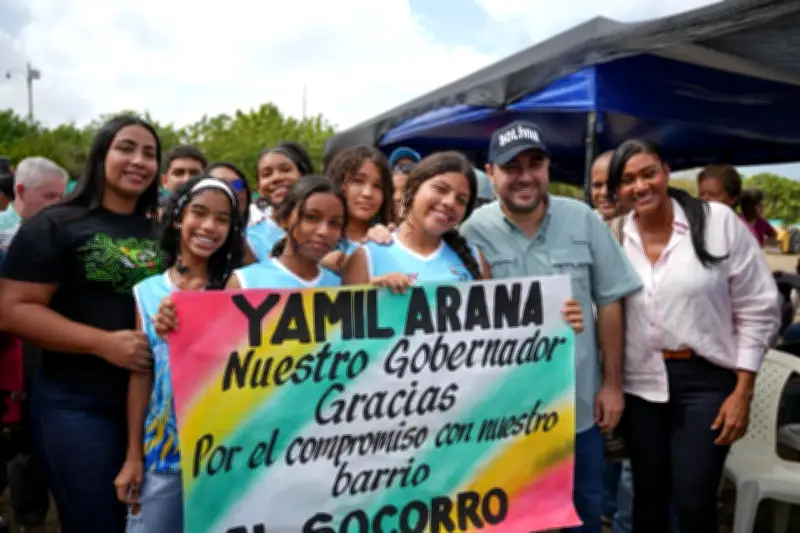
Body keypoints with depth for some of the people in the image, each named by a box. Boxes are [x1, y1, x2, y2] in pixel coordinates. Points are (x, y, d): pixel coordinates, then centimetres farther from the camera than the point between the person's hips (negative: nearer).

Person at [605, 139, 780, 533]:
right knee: (648, 495, 15)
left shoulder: (718, 221, -7)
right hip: (641, 383, 3)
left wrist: (743, 392, -7)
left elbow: (759, 309, -4)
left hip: (707, 380, -2)